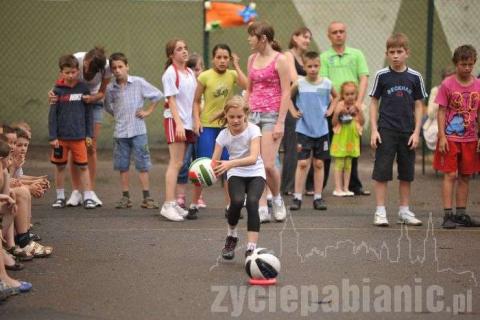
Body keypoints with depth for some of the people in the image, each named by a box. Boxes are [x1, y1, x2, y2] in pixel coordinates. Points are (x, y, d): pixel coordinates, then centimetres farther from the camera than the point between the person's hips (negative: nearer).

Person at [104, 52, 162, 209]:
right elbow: (108, 106, 20)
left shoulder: (138, 83, -5)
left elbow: (158, 95, 2)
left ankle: (147, 198, 2)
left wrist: (148, 111, 0)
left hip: (138, 130, -3)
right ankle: (125, 197, 14)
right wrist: (117, 115, 9)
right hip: (120, 132, 3)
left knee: (143, 165, -2)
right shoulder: (110, 88, 3)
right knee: (122, 166, 7)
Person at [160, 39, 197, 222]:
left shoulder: (190, 73, 14)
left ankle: (174, 204, 11)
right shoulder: (170, 73, -8)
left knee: (178, 163, 8)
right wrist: (179, 123, -19)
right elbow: (171, 100, -12)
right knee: (176, 162, -11)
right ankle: (168, 205, -11)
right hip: (174, 120, -7)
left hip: (188, 122, 7)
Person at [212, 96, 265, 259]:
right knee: (237, 201, -27)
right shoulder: (224, 135, -9)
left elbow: (253, 158, -32)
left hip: (255, 173, -1)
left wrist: (231, 163, -46)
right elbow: (215, 162, -13)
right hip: (236, 175, 1)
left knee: (252, 202, -28)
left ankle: (251, 248, -26)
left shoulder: (253, 130, -18)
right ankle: (231, 237, 1)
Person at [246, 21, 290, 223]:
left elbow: (286, 93, -9)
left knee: (268, 165, -11)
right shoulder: (252, 59, 13)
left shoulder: (279, 60, -6)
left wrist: (280, 123, -14)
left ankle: (277, 199, 15)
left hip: (271, 115, -6)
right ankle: (262, 209, 5)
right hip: (253, 115, 6)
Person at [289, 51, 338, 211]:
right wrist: (293, 111, -2)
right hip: (304, 130, -2)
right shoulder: (299, 83, -7)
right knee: (302, 163, -5)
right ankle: (297, 197, 0)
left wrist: (330, 109, 4)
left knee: (319, 163, 7)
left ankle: (318, 197, 13)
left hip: (321, 130, 2)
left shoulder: (326, 83, -2)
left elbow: (336, 96, 18)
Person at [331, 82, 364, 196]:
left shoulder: (356, 106, 2)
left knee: (348, 164, 10)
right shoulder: (340, 105, -11)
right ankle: (338, 188, 3)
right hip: (340, 138, -4)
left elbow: (362, 122, 0)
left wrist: (359, 111, -12)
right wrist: (337, 113, -26)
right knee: (339, 163, -2)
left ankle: (346, 188, 15)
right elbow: (334, 123, -10)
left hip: (352, 138, 4)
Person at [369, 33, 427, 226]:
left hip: (407, 133, 2)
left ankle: (404, 211, 19)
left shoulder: (415, 77, 2)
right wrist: (374, 130, -5)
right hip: (386, 131, -2)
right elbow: (374, 103, 2)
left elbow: (419, 105, 6)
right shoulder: (382, 76, -2)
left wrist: (416, 132, -1)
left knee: (406, 174, 9)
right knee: (382, 173, -3)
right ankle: (380, 212, 3)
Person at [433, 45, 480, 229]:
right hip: (450, 138, -4)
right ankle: (448, 215, -5)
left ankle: (461, 214, 18)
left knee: (465, 176, 10)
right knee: (450, 175, -6)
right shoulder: (447, 85, -7)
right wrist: (442, 136, -12)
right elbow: (441, 112, -6)